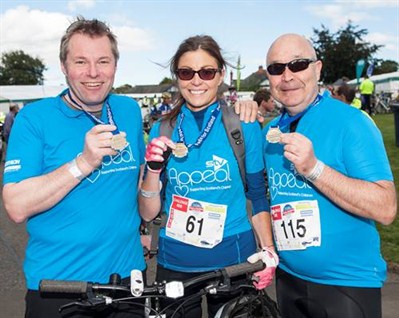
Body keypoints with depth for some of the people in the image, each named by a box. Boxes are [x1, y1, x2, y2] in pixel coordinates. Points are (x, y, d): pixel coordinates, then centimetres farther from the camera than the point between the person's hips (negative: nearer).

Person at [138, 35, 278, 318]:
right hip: (174, 263, 2)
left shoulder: (244, 126, -6)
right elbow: (148, 213, -2)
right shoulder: (163, 130, -2)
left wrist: (268, 250, -7)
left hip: (234, 260, -1)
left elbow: (258, 196, 3)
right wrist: (154, 169, -18)